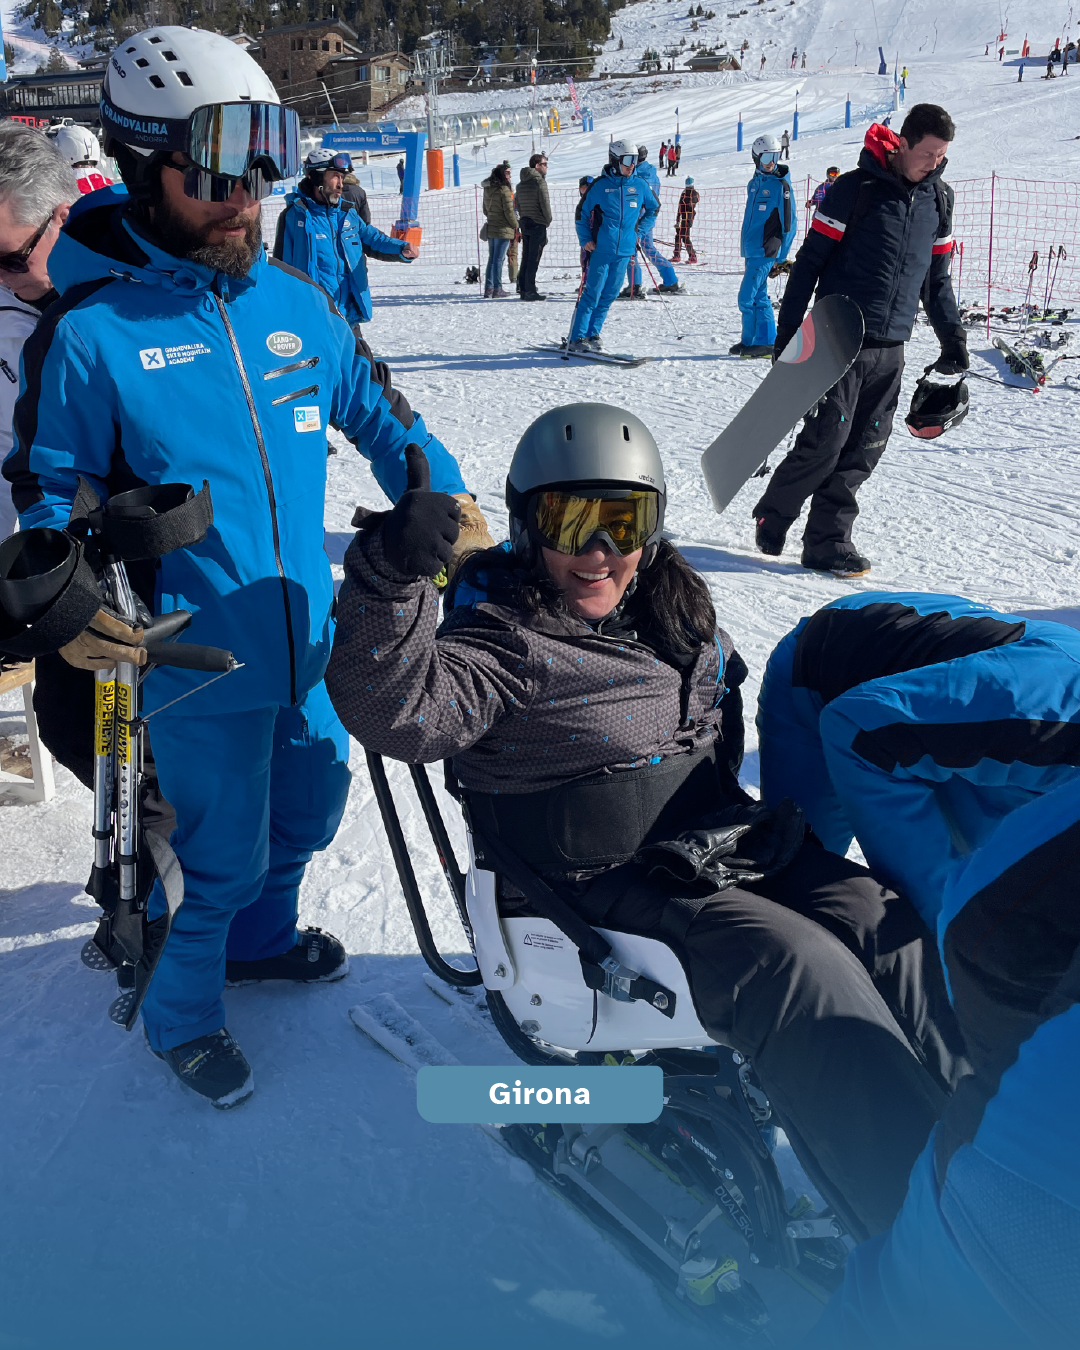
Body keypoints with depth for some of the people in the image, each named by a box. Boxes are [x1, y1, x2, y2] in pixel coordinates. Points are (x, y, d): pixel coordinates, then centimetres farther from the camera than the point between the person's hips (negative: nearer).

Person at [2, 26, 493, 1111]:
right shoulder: (91, 332, -12)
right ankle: (181, 1013, 34)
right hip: (196, 659, -5)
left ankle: (257, 935, 52)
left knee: (309, 808, 22)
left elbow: (375, 411, 14)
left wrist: (444, 500, 1)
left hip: (308, 635, 6)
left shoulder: (295, 303, 2)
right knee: (223, 853, 6)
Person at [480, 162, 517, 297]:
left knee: (492, 258, 13)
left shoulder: (487, 189, 9)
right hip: (503, 229, -7)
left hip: (490, 229, 7)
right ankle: (497, 289, -1)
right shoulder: (504, 190, -14)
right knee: (498, 259, -4)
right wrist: (515, 225, -2)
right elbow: (509, 210, -14)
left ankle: (489, 288, 13)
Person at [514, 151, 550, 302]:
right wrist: (548, 221, 0)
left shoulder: (521, 182, 14)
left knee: (526, 257, 11)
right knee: (533, 258, -7)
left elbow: (517, 203, 17)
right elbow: (545, 203, -12)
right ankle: (530, 291, -8)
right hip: (537, 223, -8)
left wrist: (523, 217, 18)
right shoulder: (539, 181, -11)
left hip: (525, 222, 8)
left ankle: (522, 289, 12)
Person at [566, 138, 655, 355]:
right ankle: (576, 339, -3)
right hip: (601, 250, -4)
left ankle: (592, 335, 17)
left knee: (608, 296, 8)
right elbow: (582, 213, 5)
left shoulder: (640, 186, 5)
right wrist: (585, 240, -3)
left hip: (625, 251, 4)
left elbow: (654, 207, 23)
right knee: (591, 295, -7)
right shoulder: (601, 185, -4)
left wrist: (639, 231, 14)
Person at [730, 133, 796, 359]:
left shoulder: (780, 185, -9)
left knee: (747, 297, -10)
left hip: (765, 252, -8)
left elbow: (789, 222, -8)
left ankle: (749, 342, 0)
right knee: (760, 297, 10)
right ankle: (766, 342, 15)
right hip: (752, 250, 8)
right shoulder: (754, 184, 13)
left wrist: (781, 256, -9)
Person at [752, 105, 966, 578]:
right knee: (826, 440, -9)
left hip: (891, 348, 5)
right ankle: (772, 516, 13)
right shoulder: (855, 189, -7)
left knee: (864, 449, 2)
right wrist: (787, 335, -8)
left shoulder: (939, 198, 11)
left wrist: (953, 338, 14)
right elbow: (809, 263, -6)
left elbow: (936, 277, 20)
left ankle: (827, 542, 9)